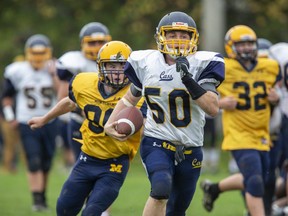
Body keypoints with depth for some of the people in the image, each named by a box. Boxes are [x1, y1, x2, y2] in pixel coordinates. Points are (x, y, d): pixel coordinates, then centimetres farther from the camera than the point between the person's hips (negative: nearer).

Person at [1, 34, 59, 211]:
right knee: (34, 162, -11)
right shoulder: (17, 72, -4)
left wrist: (53, 75, -21)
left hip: (49, 123, 2)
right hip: (27, 123, -2)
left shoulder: (53, 70, -3)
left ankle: (43, 195, 25)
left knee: (46, 163, 9)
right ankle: (37, 200, -10)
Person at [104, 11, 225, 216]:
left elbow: (213, 108, -20)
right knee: (161, 189, -30)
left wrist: (189, 80, -30)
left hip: (190, 149, 1)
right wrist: (110, 123, 4)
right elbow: (130, 98, 16)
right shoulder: (146, 63, -2)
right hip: (157, 142, -1)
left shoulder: (201, 64, -9)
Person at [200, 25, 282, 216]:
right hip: (239, 135, -6)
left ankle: (214, 188, 40)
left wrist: (276, 98, -7)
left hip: (262, 136, 6)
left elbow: (275, 94, 17)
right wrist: (220, 103, -20)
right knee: (255, 183, -15)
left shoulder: (270, 68, 4)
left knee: (254, 182, 17)